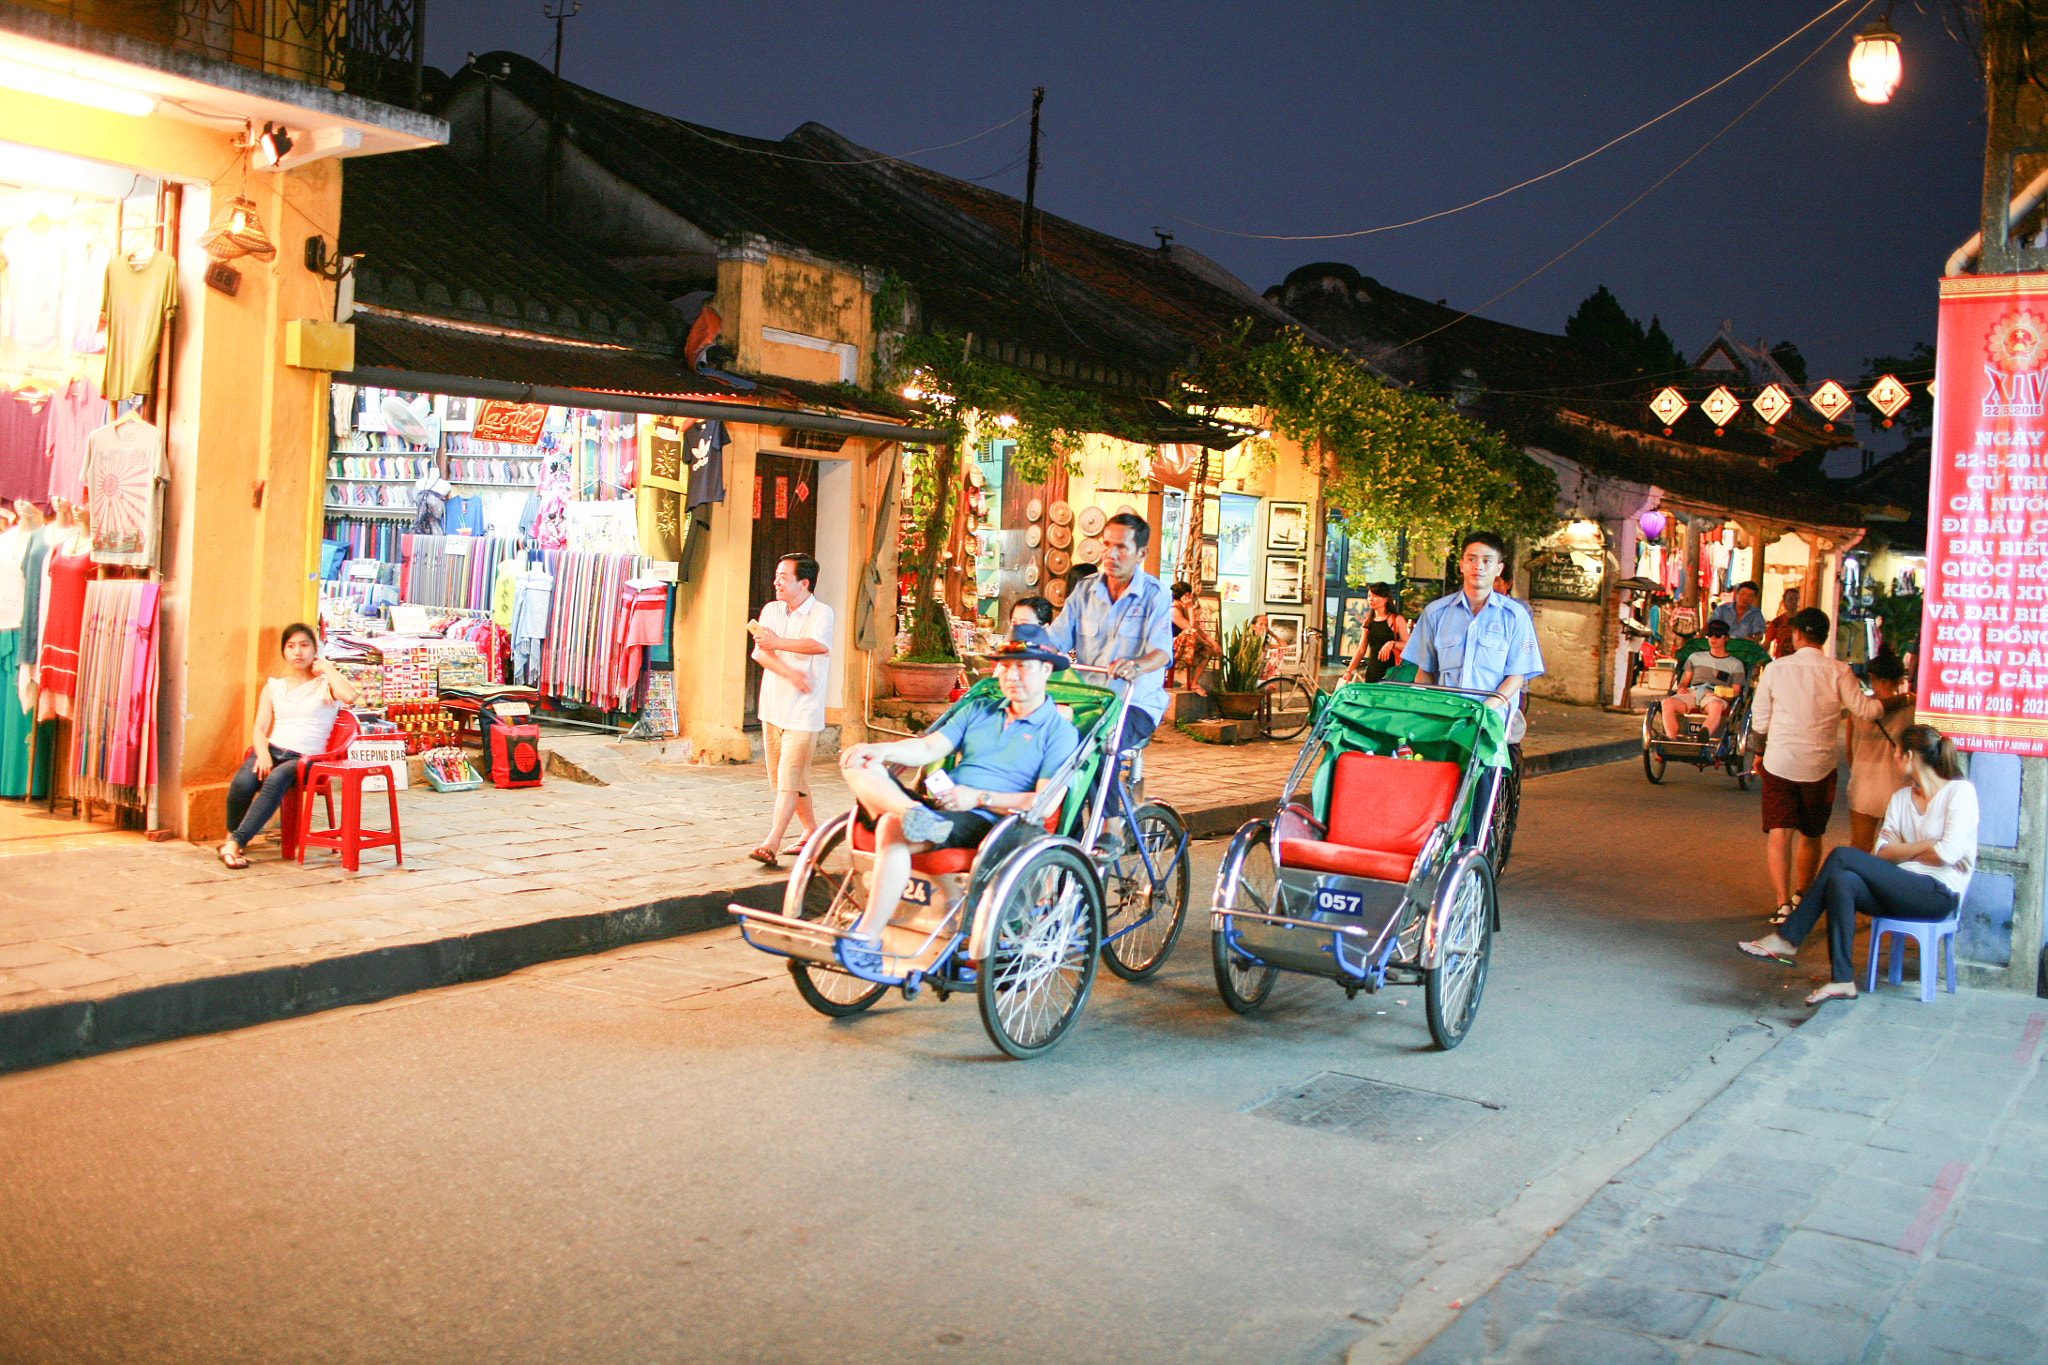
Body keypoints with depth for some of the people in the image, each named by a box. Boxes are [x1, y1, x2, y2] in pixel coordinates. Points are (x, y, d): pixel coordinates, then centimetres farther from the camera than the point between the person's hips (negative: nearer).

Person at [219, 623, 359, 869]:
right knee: (242, 782, -31)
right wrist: (262, 753, -11)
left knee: (276, 780, -37)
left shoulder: (325, 684, 9)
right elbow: (260, 729, 11)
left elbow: (349, 696, -16)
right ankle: (230, 837, -8)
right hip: (272, 750, 3)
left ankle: (235, 841, -33)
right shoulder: (274, 687, 20)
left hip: (304, 758, -3)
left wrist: (326, 667, -3)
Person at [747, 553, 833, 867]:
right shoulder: (771, 610, 9)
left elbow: (820, 645, -28)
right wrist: (789, 672, -20)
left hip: (803, 711, -7)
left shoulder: (821, 613, -8)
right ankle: (811, 830, 29)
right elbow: (759, 652, -5)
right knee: (780, 777, 14)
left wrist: (778, 643, -28)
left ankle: (771, 842, -14)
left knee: (789, 777, -11)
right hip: (773, 706, 7)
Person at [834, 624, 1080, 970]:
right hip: (939, 808, 7)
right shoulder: (978, 713, 25)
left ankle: (866, 941, -34)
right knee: (858, 765, -12)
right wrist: (882, 750, -6)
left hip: (983, 823, -7)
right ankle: (913, 813, -41)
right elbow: (929, 748, 15)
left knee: (893, 828, -34)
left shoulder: (1060, 732, 6)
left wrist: (978, 798, -15)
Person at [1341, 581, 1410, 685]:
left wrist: (1392, 644, -22)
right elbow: (1361, 650, 16)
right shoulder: (1368, 622, 15)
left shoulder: (1397, 620, 1)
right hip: (1372, 672, 5)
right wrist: (1349, 671, 6)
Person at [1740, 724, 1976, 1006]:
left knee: (1843, 856, -22)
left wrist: (1904, 851, 0)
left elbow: (1948, 853, -13)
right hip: (1904, 890, 6)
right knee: (1841, 881, -25)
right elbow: (1883, 851, 9)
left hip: (1940, 894, -6)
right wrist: (1922, 848, -5)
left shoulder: (1960, 791, -1)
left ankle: (1786, 941, -21)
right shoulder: (1901, 798, 19)